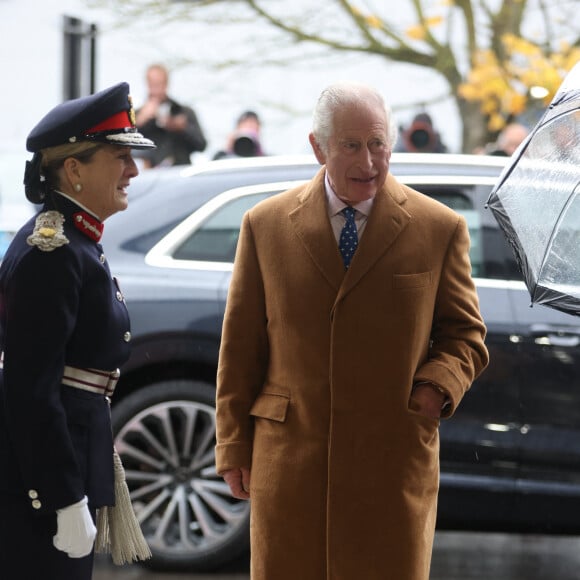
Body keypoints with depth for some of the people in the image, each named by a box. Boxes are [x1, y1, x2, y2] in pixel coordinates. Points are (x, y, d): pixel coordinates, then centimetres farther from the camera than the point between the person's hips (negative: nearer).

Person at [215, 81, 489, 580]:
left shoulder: (441, 230, 4)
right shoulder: (265, 226, 6)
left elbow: (464, 334, 10)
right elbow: (240, 346, 8)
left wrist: (438, 387, -11)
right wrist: (234, 447, 4)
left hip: (394, 459, -1)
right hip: (290, 459, 1)